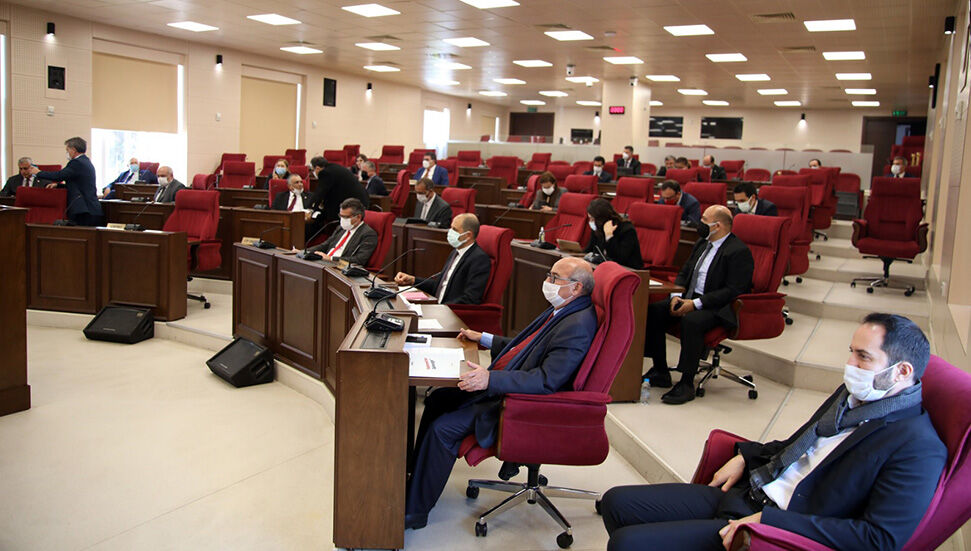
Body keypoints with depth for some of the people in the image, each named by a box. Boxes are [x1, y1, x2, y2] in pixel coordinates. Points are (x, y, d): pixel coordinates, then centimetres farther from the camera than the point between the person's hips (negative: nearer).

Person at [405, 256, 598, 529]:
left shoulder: (577, 326, -24)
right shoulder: (561, 311, 8)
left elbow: (547, 380, -31)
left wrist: (491, 379, -36)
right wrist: (483, 338, 21)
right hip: (500, 386, 11)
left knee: (442, 427, -17)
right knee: (438, 399, 11)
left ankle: (414, 512, -2)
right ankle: (416, 473, 24)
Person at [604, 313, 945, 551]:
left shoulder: (919, 449, -16)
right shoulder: (854, 394, 10)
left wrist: (768, 521, -25)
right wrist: (746, 456, 8)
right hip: (744, 493, 9)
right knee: (617, 502, 3)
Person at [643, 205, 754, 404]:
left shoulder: (739, 252, -13)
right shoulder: (702, 243, 14)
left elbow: (733, 291, -19)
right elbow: (684, 273, 19)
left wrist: (696, 304, -23)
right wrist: (677, 296, -2)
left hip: (719, 309, -8)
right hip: (690, 299, 8)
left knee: (691, 321, -37)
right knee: (653, 311, -12)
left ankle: (687, 384, -25)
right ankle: (660, 372, -3)